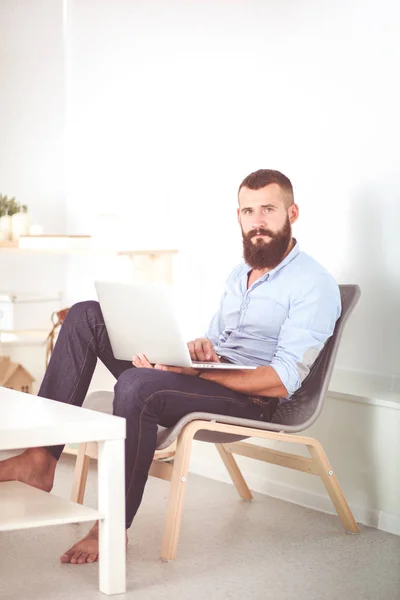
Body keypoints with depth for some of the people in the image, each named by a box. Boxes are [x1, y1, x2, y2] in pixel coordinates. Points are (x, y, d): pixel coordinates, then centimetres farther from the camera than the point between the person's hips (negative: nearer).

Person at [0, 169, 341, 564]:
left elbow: (282, 381, -18)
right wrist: (199, 346, -3)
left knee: (136, 384, -36)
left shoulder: (314, 285, -9)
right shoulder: (241, 272, 20)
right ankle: (41, 459, -15)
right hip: (203, 375, 9)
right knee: (86, 316, -6)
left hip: (249, 399, -9)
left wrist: (195, 372, -25)